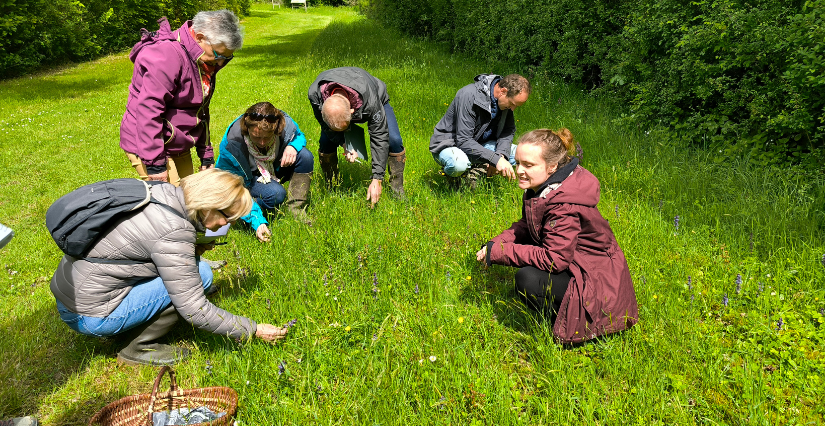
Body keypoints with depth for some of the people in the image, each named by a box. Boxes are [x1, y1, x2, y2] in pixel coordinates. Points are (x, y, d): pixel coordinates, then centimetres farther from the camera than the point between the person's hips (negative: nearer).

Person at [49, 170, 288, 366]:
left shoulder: (164, 192, -1)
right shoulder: (174, 232, -25)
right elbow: (195, 312, -21)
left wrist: (189, 251, 4)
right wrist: (253, 330, -13)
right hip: (88, 317, -9)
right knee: (201, 275, -13)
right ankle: (140, 348, -2)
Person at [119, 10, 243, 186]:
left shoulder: (204, 63, 9)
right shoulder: (167, 56, -22)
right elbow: (148, 111, -26)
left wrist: (206, 154, 18)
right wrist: (155, 164, -26)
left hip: (179, 148, 9)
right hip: (147, 146, -9)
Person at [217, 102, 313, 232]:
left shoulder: (285, 123, -26)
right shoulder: (232, 143, -34)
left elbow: (299, 136, 1)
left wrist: (292, 146, -26)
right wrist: (257, 222, -39)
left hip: (274, 167, 5)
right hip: (247, 177, -5)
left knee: (305, 156, -24)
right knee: (276, 194, -36)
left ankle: (296, 210, -16)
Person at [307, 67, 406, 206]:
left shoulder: (369, 101, -47)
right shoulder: (315, 95, -38)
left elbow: (379, 139, -38)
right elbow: (325, 125, -18)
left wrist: (377, 179, -40)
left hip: (378, 99, -2)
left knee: (393, 140, -22)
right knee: (326, 141, -16)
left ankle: (397, 189, -5)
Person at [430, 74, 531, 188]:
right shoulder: (469, 95, -29)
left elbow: (509, 130, 2)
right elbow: (463, 141, -32)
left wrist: (500, 155, -19)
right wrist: (495, 160, -39)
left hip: (479, 145, 7)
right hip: (450, 144, -7)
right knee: (459, 163, -41)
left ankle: (476, 171, -12)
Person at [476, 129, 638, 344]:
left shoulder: (564, 204, -30)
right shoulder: (540, 185, -2)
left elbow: (554, 259, -31)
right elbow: (526, 224, 9)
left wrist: (498, 253, -27)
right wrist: (496, 243, -9)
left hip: (597, 281, -10)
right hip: (572, 261, 10)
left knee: (527, 279, -29)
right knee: (520, 242, 6)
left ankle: (567, 328, -3)